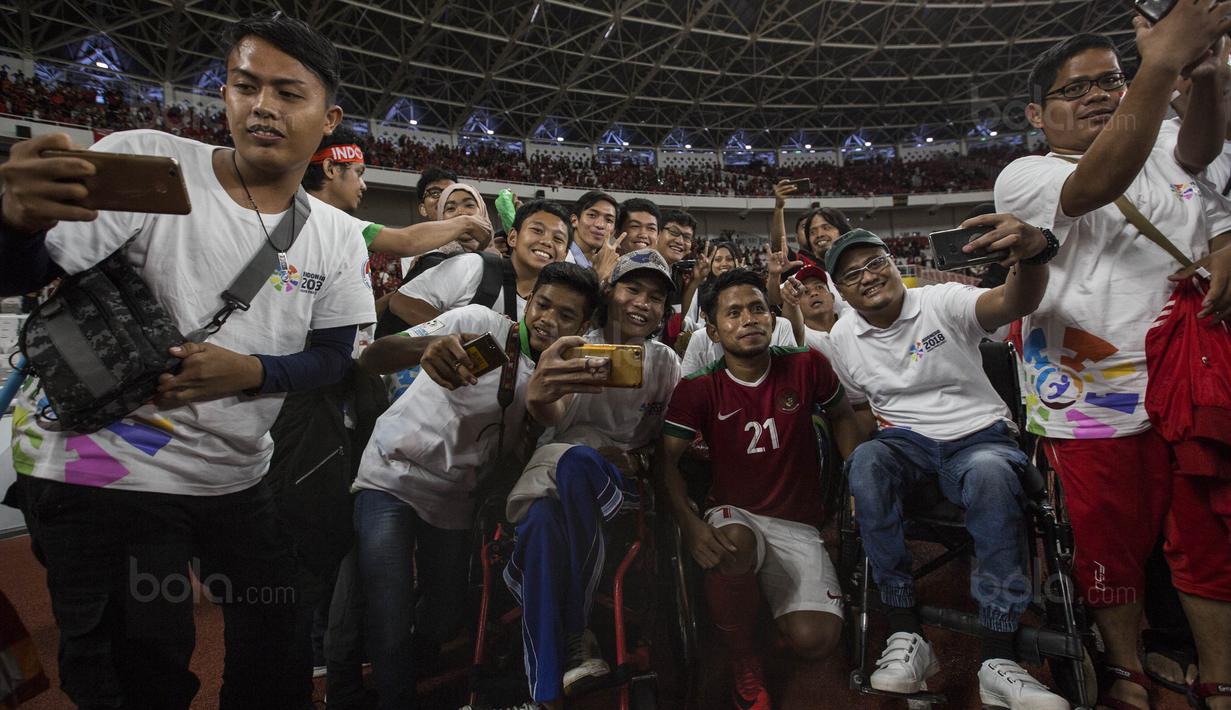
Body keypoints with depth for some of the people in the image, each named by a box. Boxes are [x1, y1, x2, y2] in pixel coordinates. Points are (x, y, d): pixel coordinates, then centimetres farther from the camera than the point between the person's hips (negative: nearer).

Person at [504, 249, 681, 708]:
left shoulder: (666, 362, 8)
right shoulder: (577, 348, 0)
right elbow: (554, 418, -20)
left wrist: (641, 459, -12)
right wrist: (539, 398, -45)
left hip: (620, 479, 1)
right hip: (555, 465, -1)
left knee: (578, 460, -36)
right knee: (541, 523, -38)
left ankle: (574, 636, -27)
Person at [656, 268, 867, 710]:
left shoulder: (807, 367, -2)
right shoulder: (698, 390, -4)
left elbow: (842, 416, 16)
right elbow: (665, 459, -10)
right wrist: (688, 522, -27)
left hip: (796, 525, 1)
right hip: (733, 516, -1)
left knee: (814, 642, -19)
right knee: (734, 545, -38)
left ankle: (766, 597, 19)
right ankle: (743, 662, -7)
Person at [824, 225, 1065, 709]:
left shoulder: (943, 302, -5)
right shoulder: (842, 338, 6)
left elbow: (1014, 303, -26)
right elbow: (853, 409, 18)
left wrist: (1034, 252, -48)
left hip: (979, 435, -2)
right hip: (907, 443, 2)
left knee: (991, 474, -38)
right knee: (866, 462, -34)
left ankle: (998, 661, -29)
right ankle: (906, 636, -28)